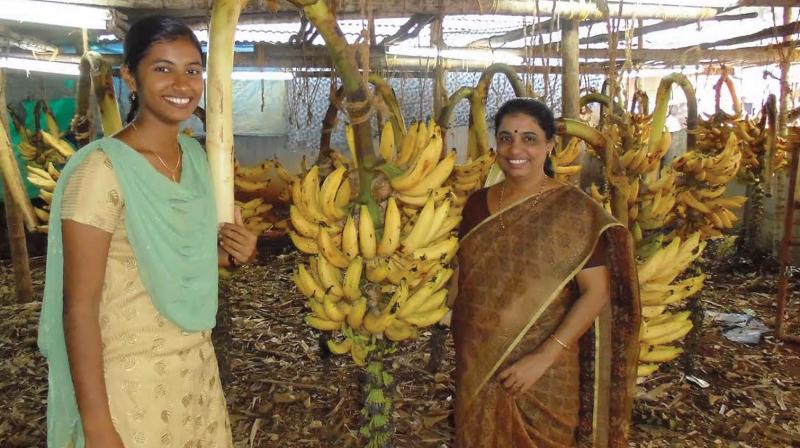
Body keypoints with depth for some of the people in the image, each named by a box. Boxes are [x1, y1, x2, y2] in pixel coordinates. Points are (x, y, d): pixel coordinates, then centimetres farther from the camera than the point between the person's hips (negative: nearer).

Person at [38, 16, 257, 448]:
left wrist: (229, 253, -6)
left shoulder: (196, 156, 1)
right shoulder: (102, 168, -19)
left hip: (198, 364, 7)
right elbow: (79, 306, -18)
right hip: (131, 380, -7)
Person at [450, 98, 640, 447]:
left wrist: (544, 356, -21)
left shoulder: (573, 209, -12)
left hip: (543, 371, -4)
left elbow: (596, 292, -15)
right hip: (477, 365, 4)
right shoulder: (477, 203, 2)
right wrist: (463, 347, 3)